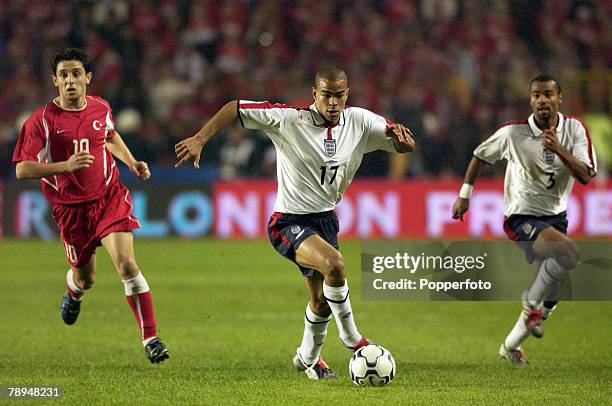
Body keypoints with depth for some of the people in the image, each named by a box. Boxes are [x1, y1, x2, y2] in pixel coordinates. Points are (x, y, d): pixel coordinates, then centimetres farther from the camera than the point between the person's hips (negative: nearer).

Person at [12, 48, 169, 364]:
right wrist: (65, 166, -29)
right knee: (85, 278, 12)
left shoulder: (101, 108, 1)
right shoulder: (41, 121, -13)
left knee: (126, 264, -18)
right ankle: (74, 293, 52)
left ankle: (150, 338, -14)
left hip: (110, 197, 1)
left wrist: (132, 163, 12)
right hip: (71, 208, -1)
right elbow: (22, 170, -16)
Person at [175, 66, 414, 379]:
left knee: (321, 300, 15)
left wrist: (401, 138, -21)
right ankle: (350, 336, -9)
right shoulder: (289, 119, -18)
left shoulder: (360, 122, -4)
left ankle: (308, 357, 43)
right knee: (334, 264, -31)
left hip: (326, 218, 6)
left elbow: (406, 146, 4)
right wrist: (199, 139, -24)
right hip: (289, 221, -6)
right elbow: (235, 108, -14)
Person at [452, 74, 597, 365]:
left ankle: (511, 346, 28)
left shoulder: (574, 129, -5)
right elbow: (480, 156, 5)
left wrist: (559, 149, -29)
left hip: (556, 217, 5)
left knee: (550, 293, 8)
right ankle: (532, 303, -11)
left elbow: (585, 176, -15)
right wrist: (465, 194, 7)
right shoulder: (513, 133, -12)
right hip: (522, 218, -5)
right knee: (568, 252, -32)